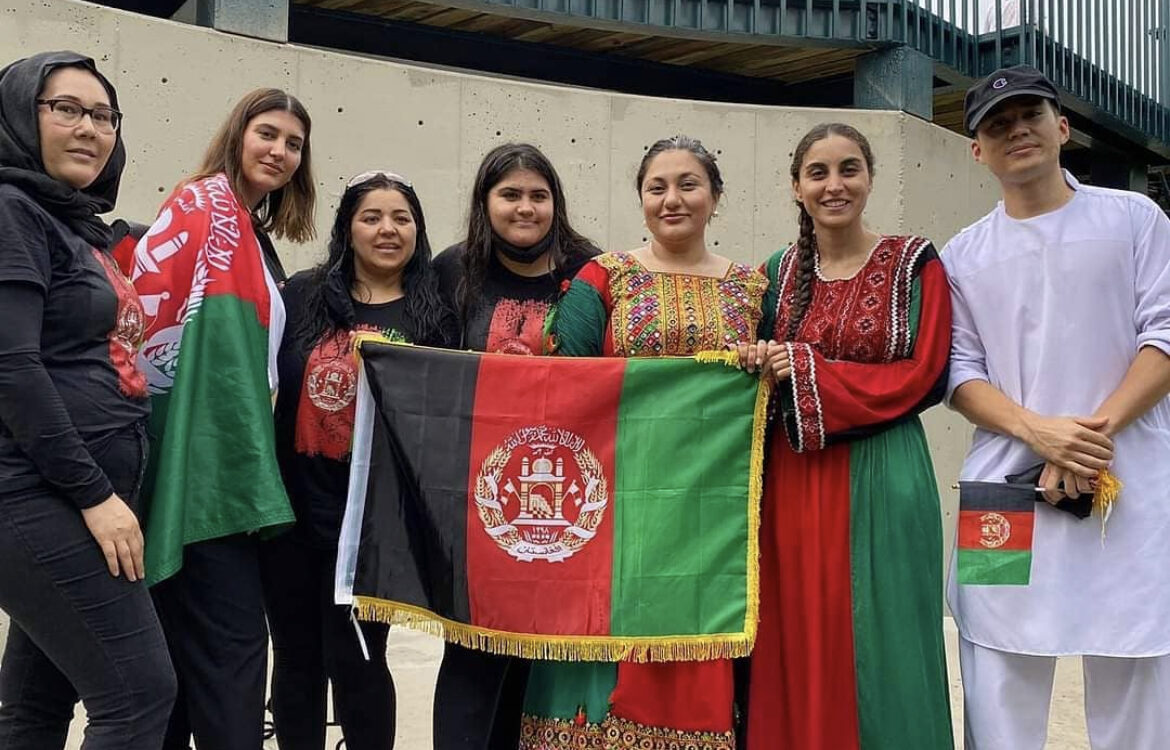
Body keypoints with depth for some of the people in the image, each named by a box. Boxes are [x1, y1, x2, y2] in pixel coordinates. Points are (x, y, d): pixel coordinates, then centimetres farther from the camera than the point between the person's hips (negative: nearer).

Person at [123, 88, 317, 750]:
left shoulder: (255, 238, 20)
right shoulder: (206, 203, -6)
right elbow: (148, 296, -17)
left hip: (227, 459, 9)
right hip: (199, 460, -9)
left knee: (191, 639, 13)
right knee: (233, 638, -7)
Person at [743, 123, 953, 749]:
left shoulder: (914, 263, -1)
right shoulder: (777, 271, 11)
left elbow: (923, 376, -8)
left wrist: (808, 370, -14)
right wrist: (759, 367, -8)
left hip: (879, 482, -3)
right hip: (790, 483, 3)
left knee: (873, 650, 2)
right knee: (795, 648, 7)